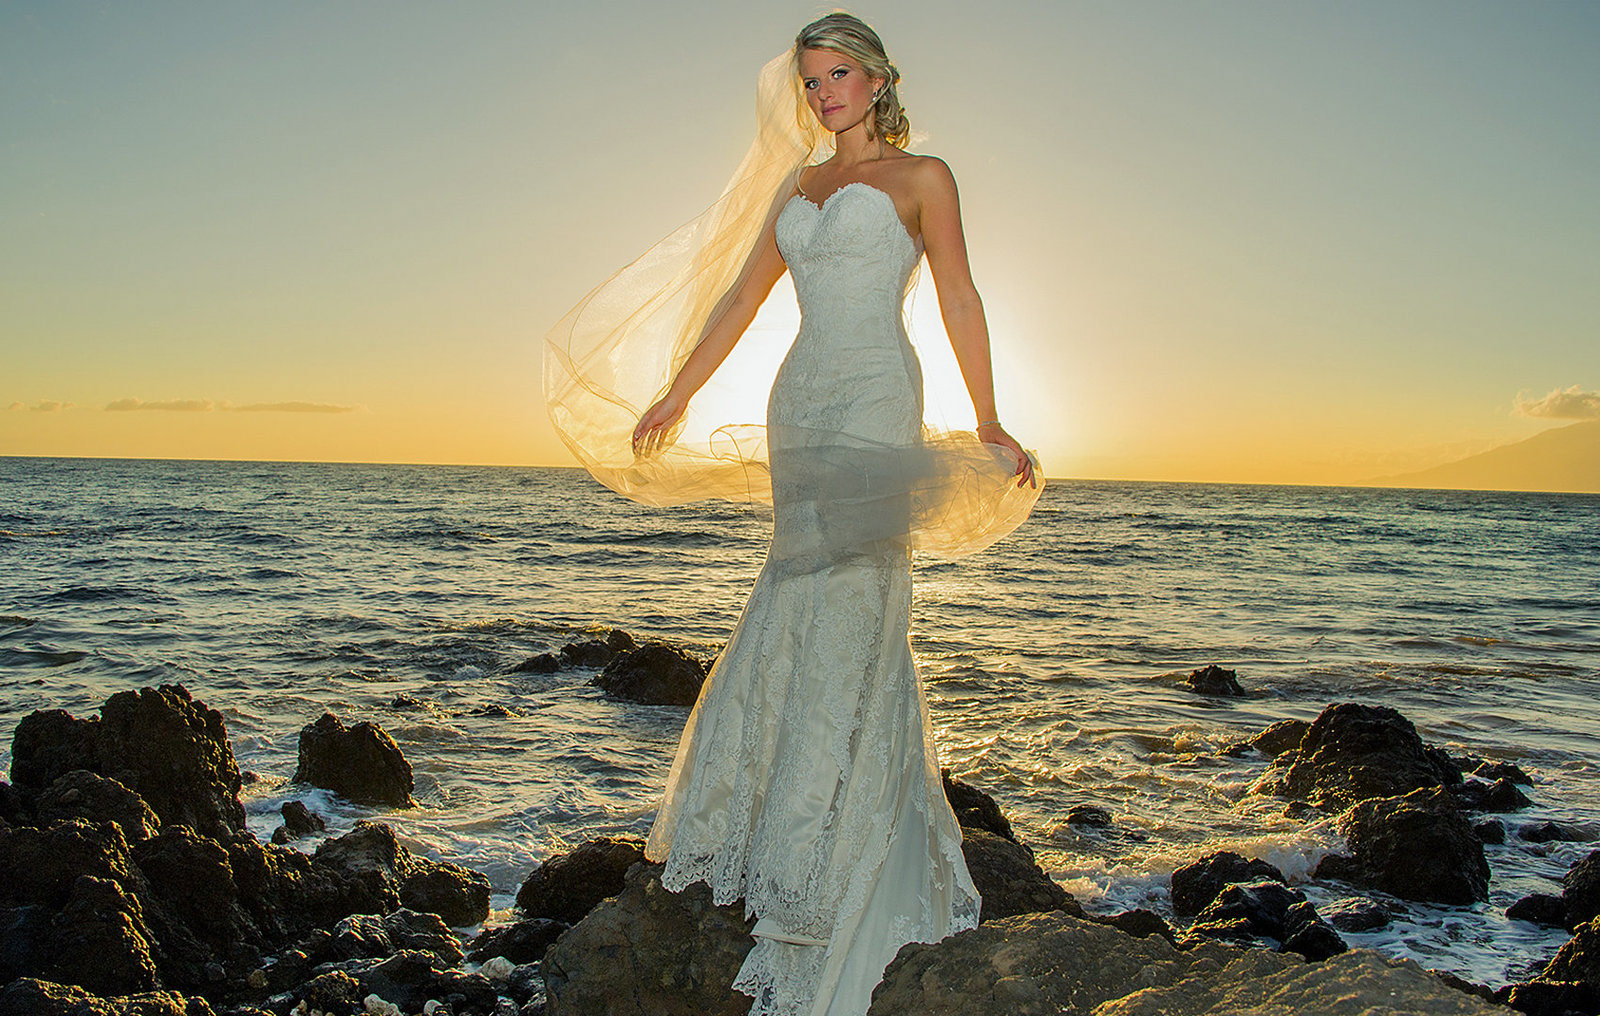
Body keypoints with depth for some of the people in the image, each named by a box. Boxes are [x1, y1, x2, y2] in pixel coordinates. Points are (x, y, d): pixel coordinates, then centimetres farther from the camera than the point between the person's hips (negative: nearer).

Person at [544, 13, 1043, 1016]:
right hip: (801, 406, 6)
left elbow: (960, 302, 3)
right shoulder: (797, 186, 20)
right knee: (814, 608, 7)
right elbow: (738, 299, 20)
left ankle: (832, 867, -2)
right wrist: (673, 397, 17)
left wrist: (988, 426, 1)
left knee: (847, 605, -9)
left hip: (875, 403, -6)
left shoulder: (921, 176, 5)